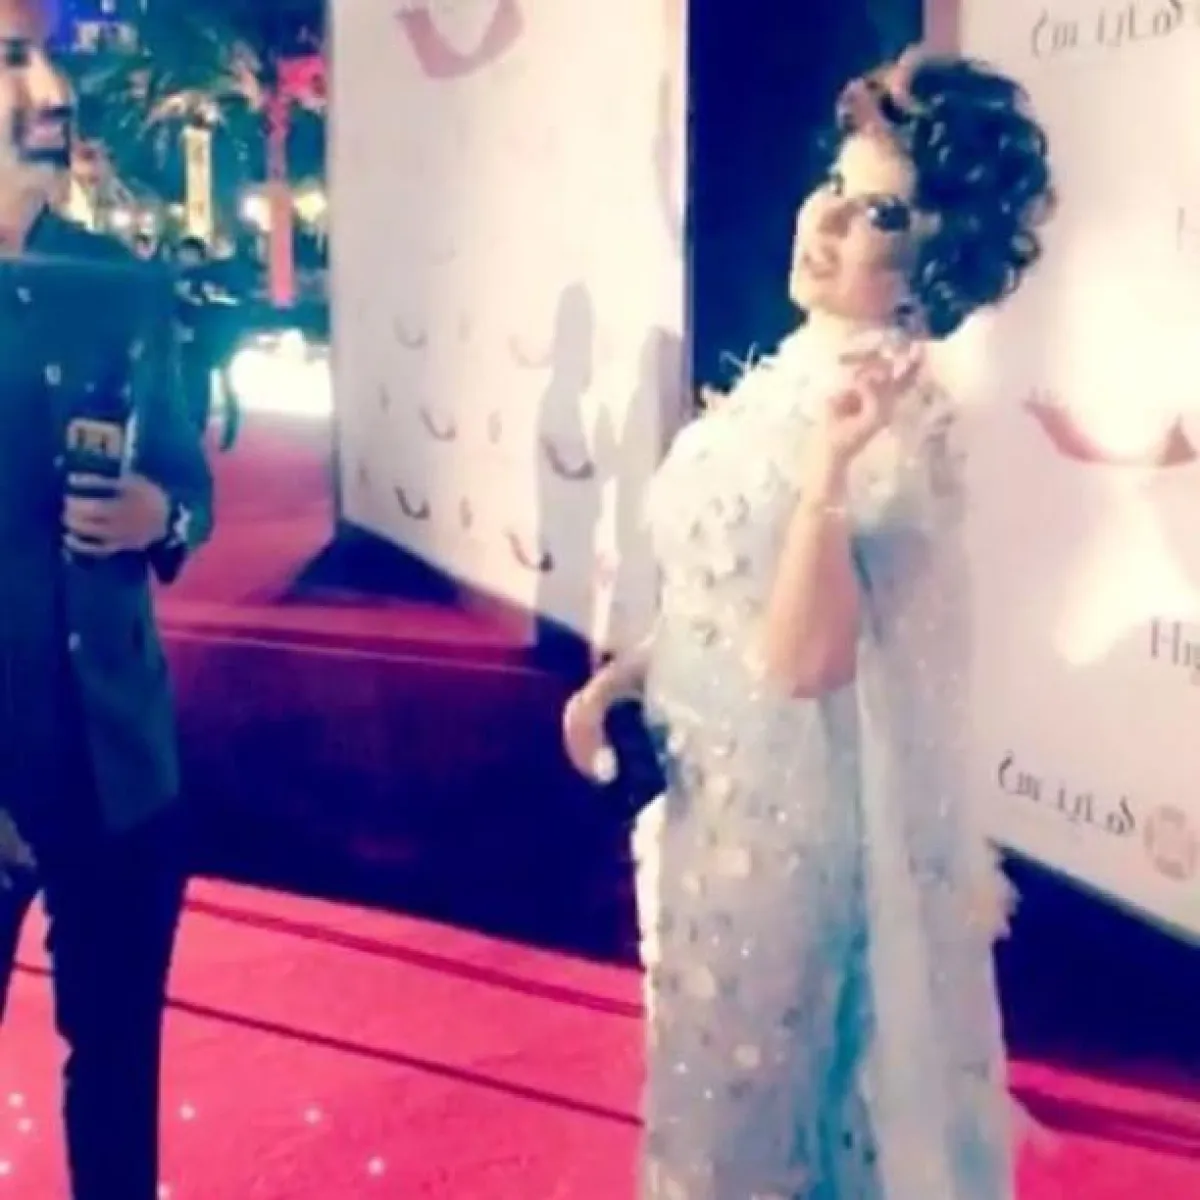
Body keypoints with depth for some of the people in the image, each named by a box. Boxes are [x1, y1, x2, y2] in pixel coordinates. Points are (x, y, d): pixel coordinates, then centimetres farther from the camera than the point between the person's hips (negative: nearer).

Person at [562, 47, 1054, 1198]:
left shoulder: (901, 424, -21)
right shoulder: (798, 366, 5)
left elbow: (801, 656, -29)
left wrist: (833, 462, -37)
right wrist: (622, 676, 4)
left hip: (787, 809, -8)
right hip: (715, 789, 8)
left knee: (745, 1099, 10)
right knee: (708, 1077, 22)